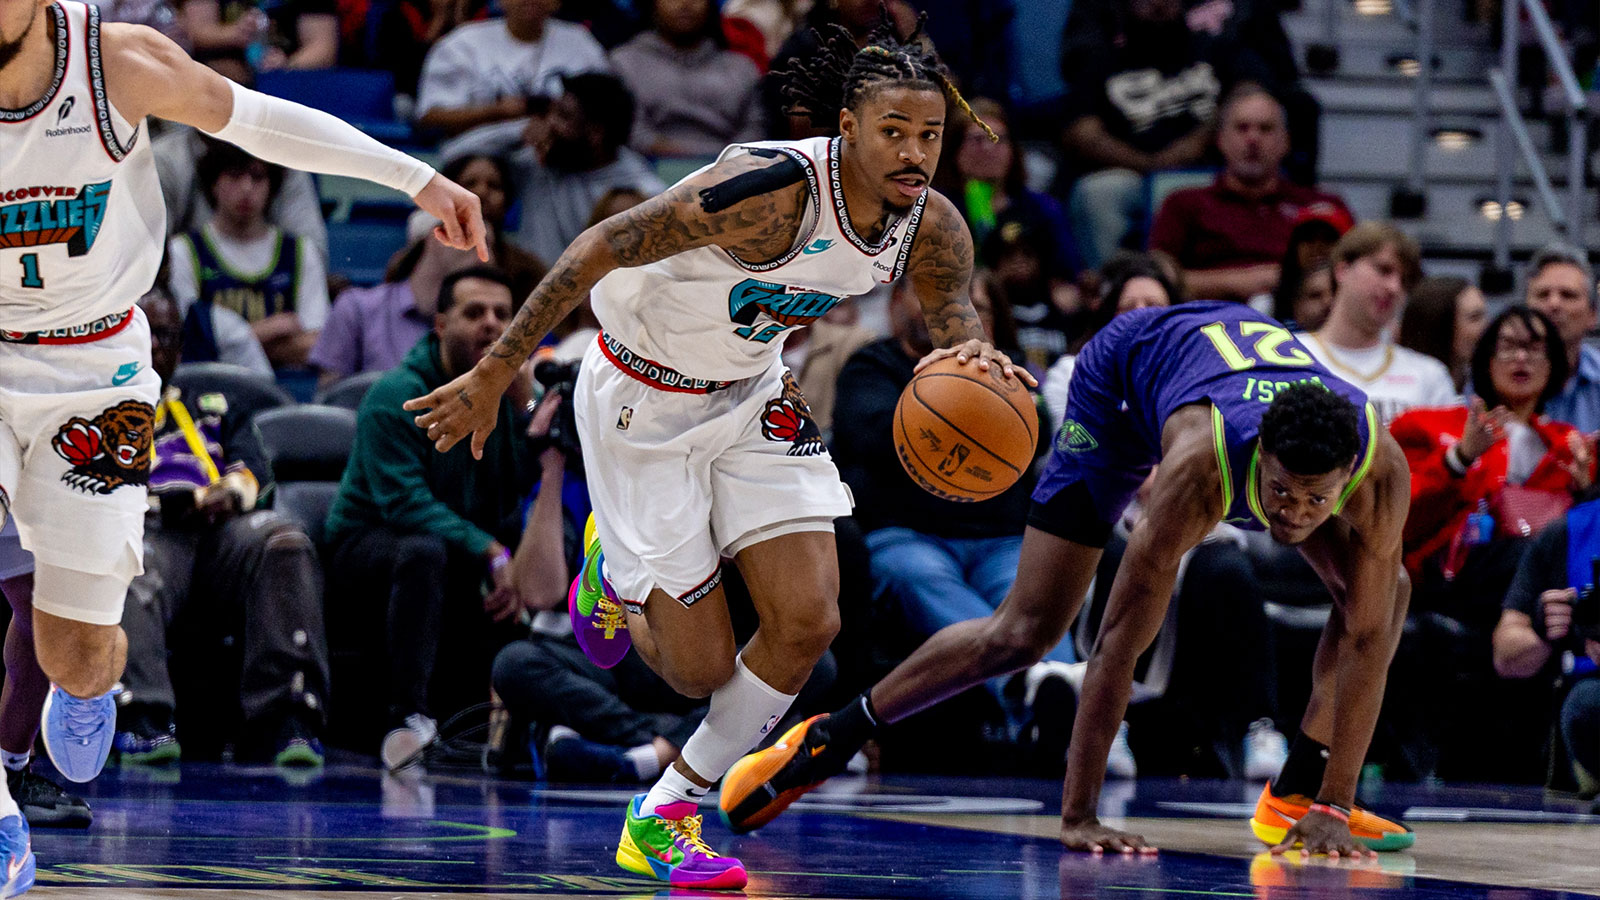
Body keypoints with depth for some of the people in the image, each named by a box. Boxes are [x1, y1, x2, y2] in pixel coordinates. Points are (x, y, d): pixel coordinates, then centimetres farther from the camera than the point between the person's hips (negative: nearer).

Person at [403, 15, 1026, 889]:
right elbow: (601, 248, -28)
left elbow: (954, 319, 1)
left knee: (808, 622, -6)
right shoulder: (771, 190, -34)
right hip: (642, 404, -6)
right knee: (700, 666, -3)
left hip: (748, 394, 6)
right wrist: (491, 377, -25)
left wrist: (977, 357, -26)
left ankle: (662, 818, 12)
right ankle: (617, 569, 33)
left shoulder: (932, 227, -14)